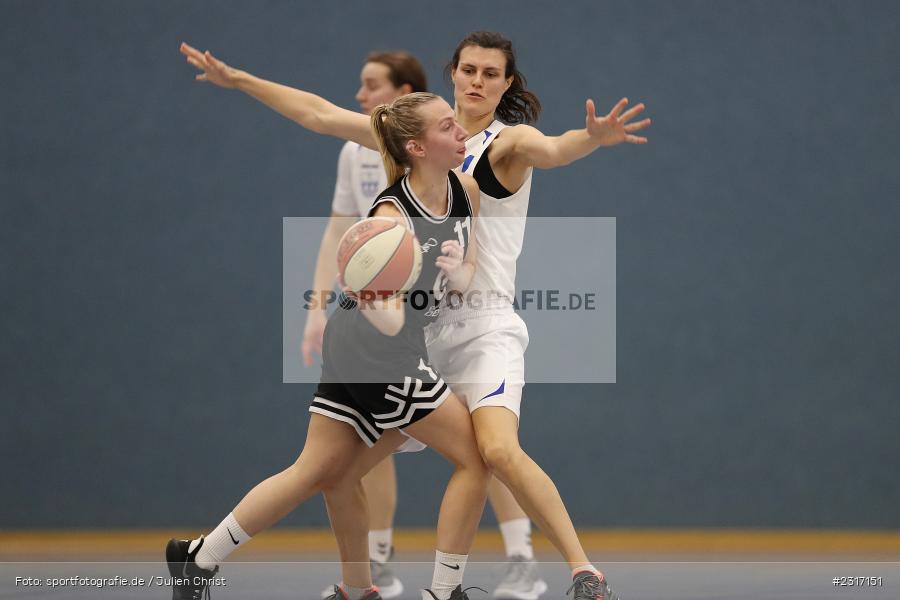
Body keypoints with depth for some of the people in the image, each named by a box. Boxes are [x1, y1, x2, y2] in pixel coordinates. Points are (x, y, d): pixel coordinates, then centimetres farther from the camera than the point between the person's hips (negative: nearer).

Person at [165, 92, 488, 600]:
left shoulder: (466, 190, -2)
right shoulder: (392, 216, -24)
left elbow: (467, 277, 9)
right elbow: (390, 324, -28)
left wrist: (457, 273, -15)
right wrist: (375, 304, -51)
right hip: (381, 355, -8)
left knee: (320, 473, 12)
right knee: (474, 456, -4)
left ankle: (199, 559, 18)